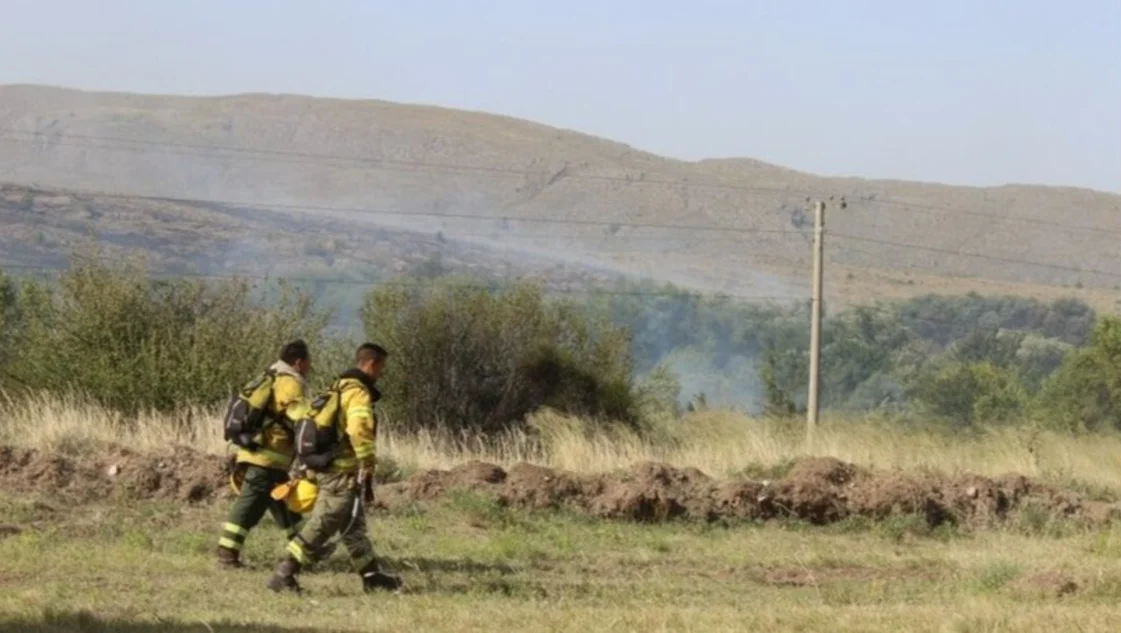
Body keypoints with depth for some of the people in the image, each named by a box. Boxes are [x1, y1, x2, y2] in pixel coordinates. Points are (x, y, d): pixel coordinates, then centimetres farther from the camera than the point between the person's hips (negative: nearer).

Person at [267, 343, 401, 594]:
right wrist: (368, 470, -25)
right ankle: (283, 576, -9)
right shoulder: (358, 393, -15)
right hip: (343, 473, -10)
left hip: (329, 468, 10)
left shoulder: (340, 388, 16)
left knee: (354, 527, 18)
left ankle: (372, 576, 26)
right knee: (319, 528, -8)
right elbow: (359, 431, -30)